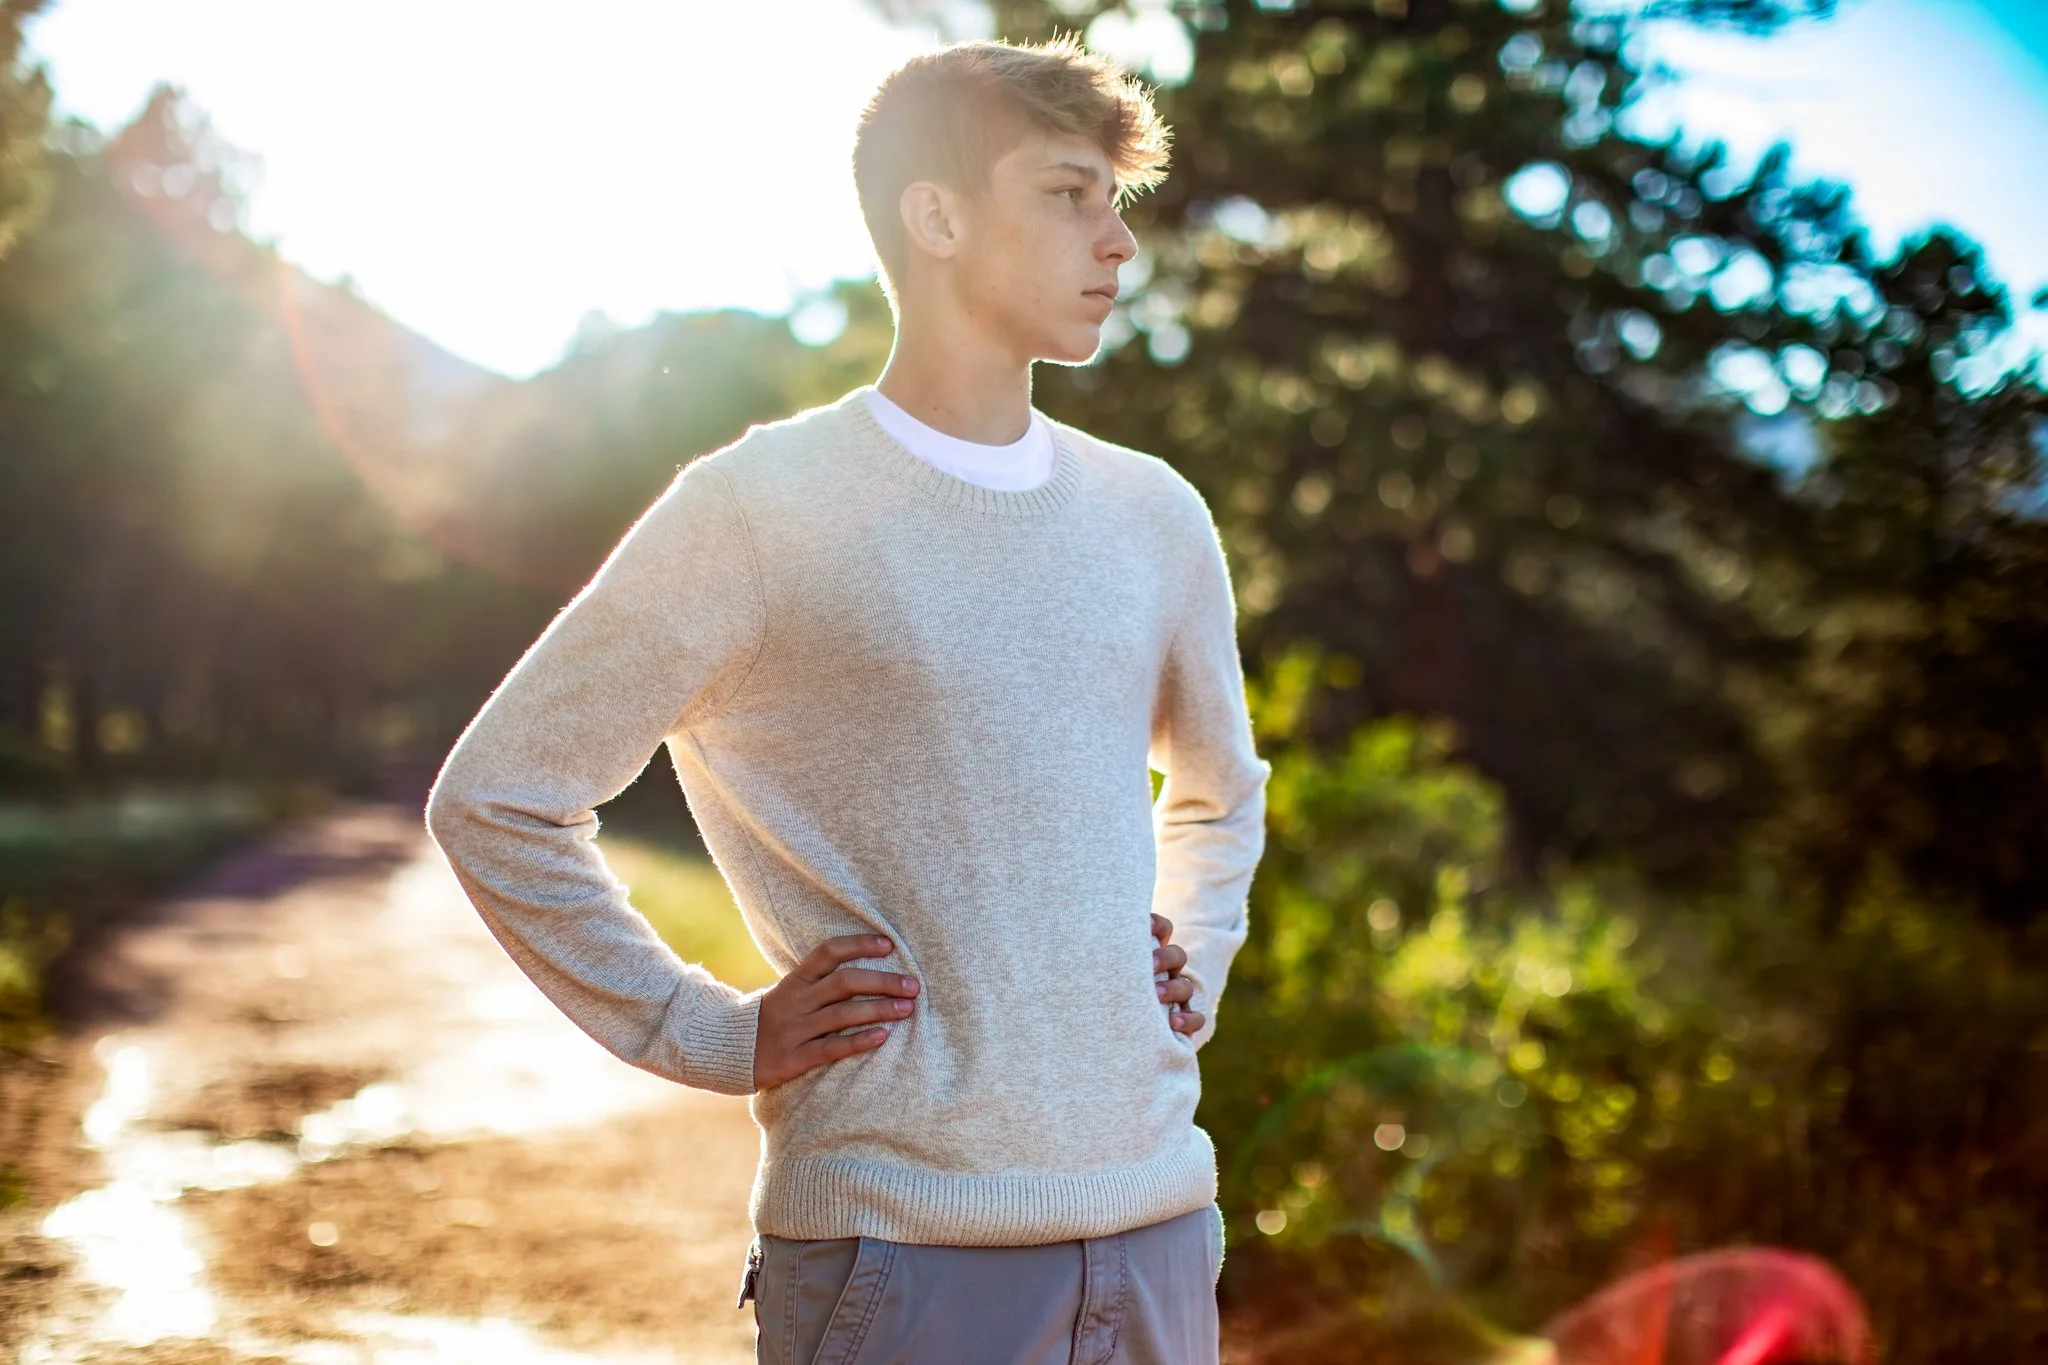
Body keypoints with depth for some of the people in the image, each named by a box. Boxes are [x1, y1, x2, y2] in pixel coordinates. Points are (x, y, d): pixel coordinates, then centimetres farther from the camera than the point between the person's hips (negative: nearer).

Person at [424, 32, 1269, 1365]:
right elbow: (495, 801, -3)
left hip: (1157, 1220, 6)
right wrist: (716, 1036, -6)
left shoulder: (1154, 516, 10)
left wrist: (1194, 979, 13)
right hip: (900, 1240, -5)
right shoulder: (762, 509, -7)